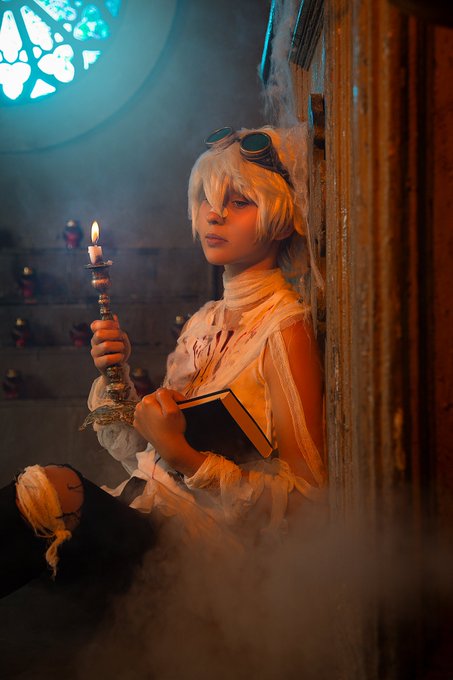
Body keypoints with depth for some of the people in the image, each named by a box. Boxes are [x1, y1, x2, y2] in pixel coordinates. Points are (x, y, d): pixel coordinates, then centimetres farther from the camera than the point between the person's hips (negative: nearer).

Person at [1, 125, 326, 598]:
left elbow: (306, 492, -14)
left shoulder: (285, 330, -11)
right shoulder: (204, 322, 12)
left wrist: (185, 458, -22)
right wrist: (114, 377, -3)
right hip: (141, 517, 6)